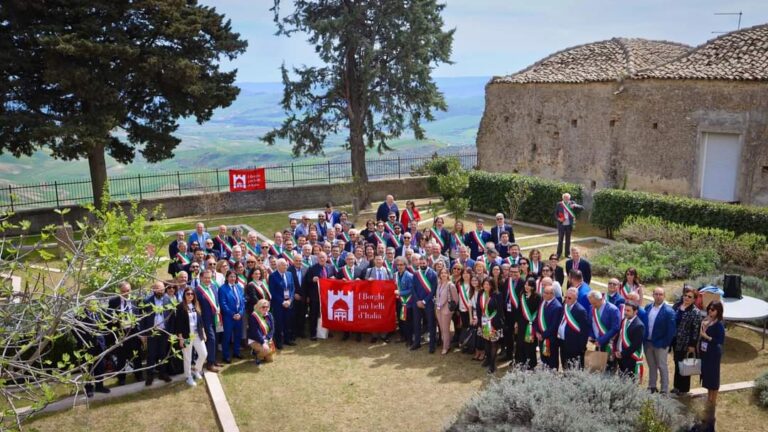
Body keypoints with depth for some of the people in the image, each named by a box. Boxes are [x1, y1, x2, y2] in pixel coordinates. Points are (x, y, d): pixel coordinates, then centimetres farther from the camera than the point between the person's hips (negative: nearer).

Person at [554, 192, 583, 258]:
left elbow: (581, 208, -5)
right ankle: (559, 254, 12)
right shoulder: (559, 204, -2)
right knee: (560, 239, 2)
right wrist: (558, 218, -14)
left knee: (568, 239, 10)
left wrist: (575, 205, -23)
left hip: (569, 225, 2)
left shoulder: (572, 203, 1)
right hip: (561, 225, -2)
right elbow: (555, 214, 5)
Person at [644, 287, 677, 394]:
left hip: (660, 344, -5)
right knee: (651, 366, 17)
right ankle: (651, 387, 29)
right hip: (648, 343, 5)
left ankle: (665, 391, 14)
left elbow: (671, 330, -13)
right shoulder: (648, 308, 3)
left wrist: (665, 344, -14)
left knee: (662, 367, 4)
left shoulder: (668, 311, -13)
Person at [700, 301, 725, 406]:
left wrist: (707, 336, -22)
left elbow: (721, 341, -19)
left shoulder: (719, 324, -17)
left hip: (714, 353, -7)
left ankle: (714, 400, 18)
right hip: (704, 351, 7)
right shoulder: (706, 320, 3)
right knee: (706, 374, 16)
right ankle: (709, 397, 31)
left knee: (713, 375, 5)